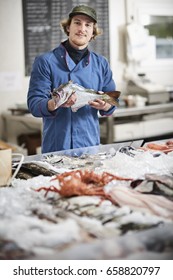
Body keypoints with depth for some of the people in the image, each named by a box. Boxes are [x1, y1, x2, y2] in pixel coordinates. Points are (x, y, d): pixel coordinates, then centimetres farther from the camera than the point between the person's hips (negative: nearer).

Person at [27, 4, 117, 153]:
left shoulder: (101, 63, 9)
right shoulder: (45, 61, -3)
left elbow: (112, 102, 10)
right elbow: (34, 104, -8)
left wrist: (105, 106, -13)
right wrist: (55, 104, -27)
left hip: (91, 145, 3)